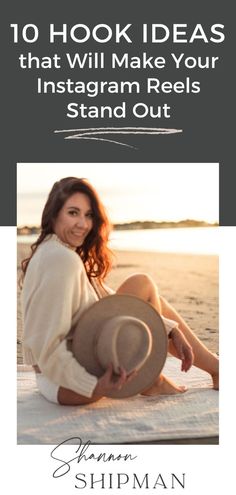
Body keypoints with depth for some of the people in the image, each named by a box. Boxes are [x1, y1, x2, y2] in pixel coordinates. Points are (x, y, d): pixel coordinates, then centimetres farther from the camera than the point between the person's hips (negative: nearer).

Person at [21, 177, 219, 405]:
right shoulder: (63, 259, -22)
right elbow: (46, 345, -27)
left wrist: (172, 330, 0)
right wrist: (94, 386, -33)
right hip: (66, 384, -9)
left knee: (153, 302, 13)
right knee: (142, 284, -8)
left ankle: (215, 367, 24)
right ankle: (152, 382, 6)